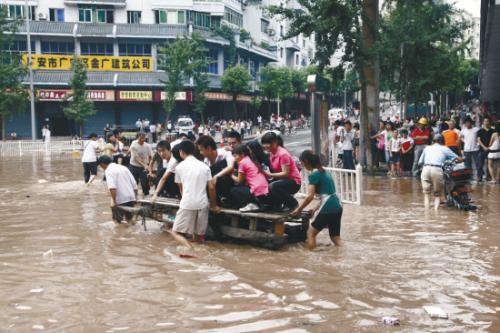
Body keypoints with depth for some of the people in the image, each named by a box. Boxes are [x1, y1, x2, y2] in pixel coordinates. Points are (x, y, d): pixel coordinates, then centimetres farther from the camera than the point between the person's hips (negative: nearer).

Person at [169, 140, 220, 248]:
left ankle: (187, 246, -25)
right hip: (202, 203, 3)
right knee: (198, 236, 17)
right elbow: (211, 187, 5)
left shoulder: (179, 167, 5)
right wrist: (214, 205, 16)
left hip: (187, 203, -3)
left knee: (175, 232, -1)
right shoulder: (204, 166, 9)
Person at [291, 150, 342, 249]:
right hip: (337, 207, 8)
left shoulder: (314, 175, -9)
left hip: (328, 208, -8)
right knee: (335, 237, 14)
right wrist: (316, 209, 21)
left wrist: (298, 210, -5)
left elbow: (310, 196, -16)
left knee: (311, 233, 8)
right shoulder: (324, 171, 18)